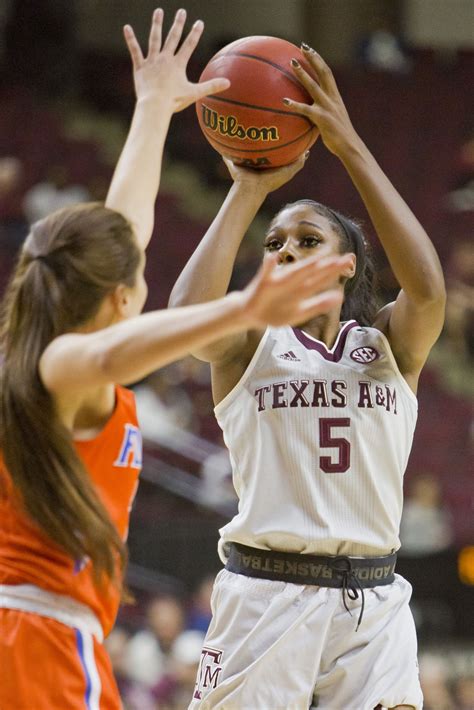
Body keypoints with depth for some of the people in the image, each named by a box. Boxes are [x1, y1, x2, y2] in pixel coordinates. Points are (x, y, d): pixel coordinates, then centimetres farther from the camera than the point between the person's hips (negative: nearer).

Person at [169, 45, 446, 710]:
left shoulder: (390, 343, 10)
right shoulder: (250, 344, 7)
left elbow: (427, 289, -13)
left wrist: (350, 147, -12)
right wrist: (249, 190, -8)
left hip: (374, 604, 1)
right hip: (268, 596, -1)